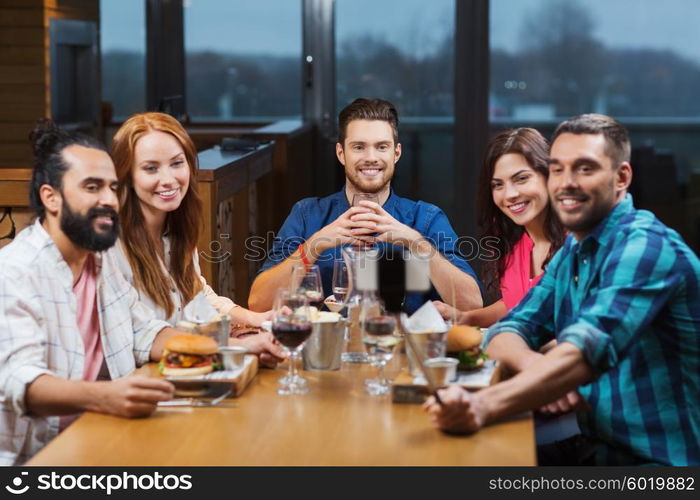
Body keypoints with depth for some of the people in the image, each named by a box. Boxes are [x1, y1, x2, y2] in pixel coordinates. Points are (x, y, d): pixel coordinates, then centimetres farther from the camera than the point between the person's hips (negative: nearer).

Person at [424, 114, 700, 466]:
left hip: (655, 460, -7)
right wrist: (537, 368, -19)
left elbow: (590, 349, -30)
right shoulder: (570, 253, 12)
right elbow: (507, 332, 6)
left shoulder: (645, 247, -16)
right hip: (595, 450, 7)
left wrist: (484, 406, -44)